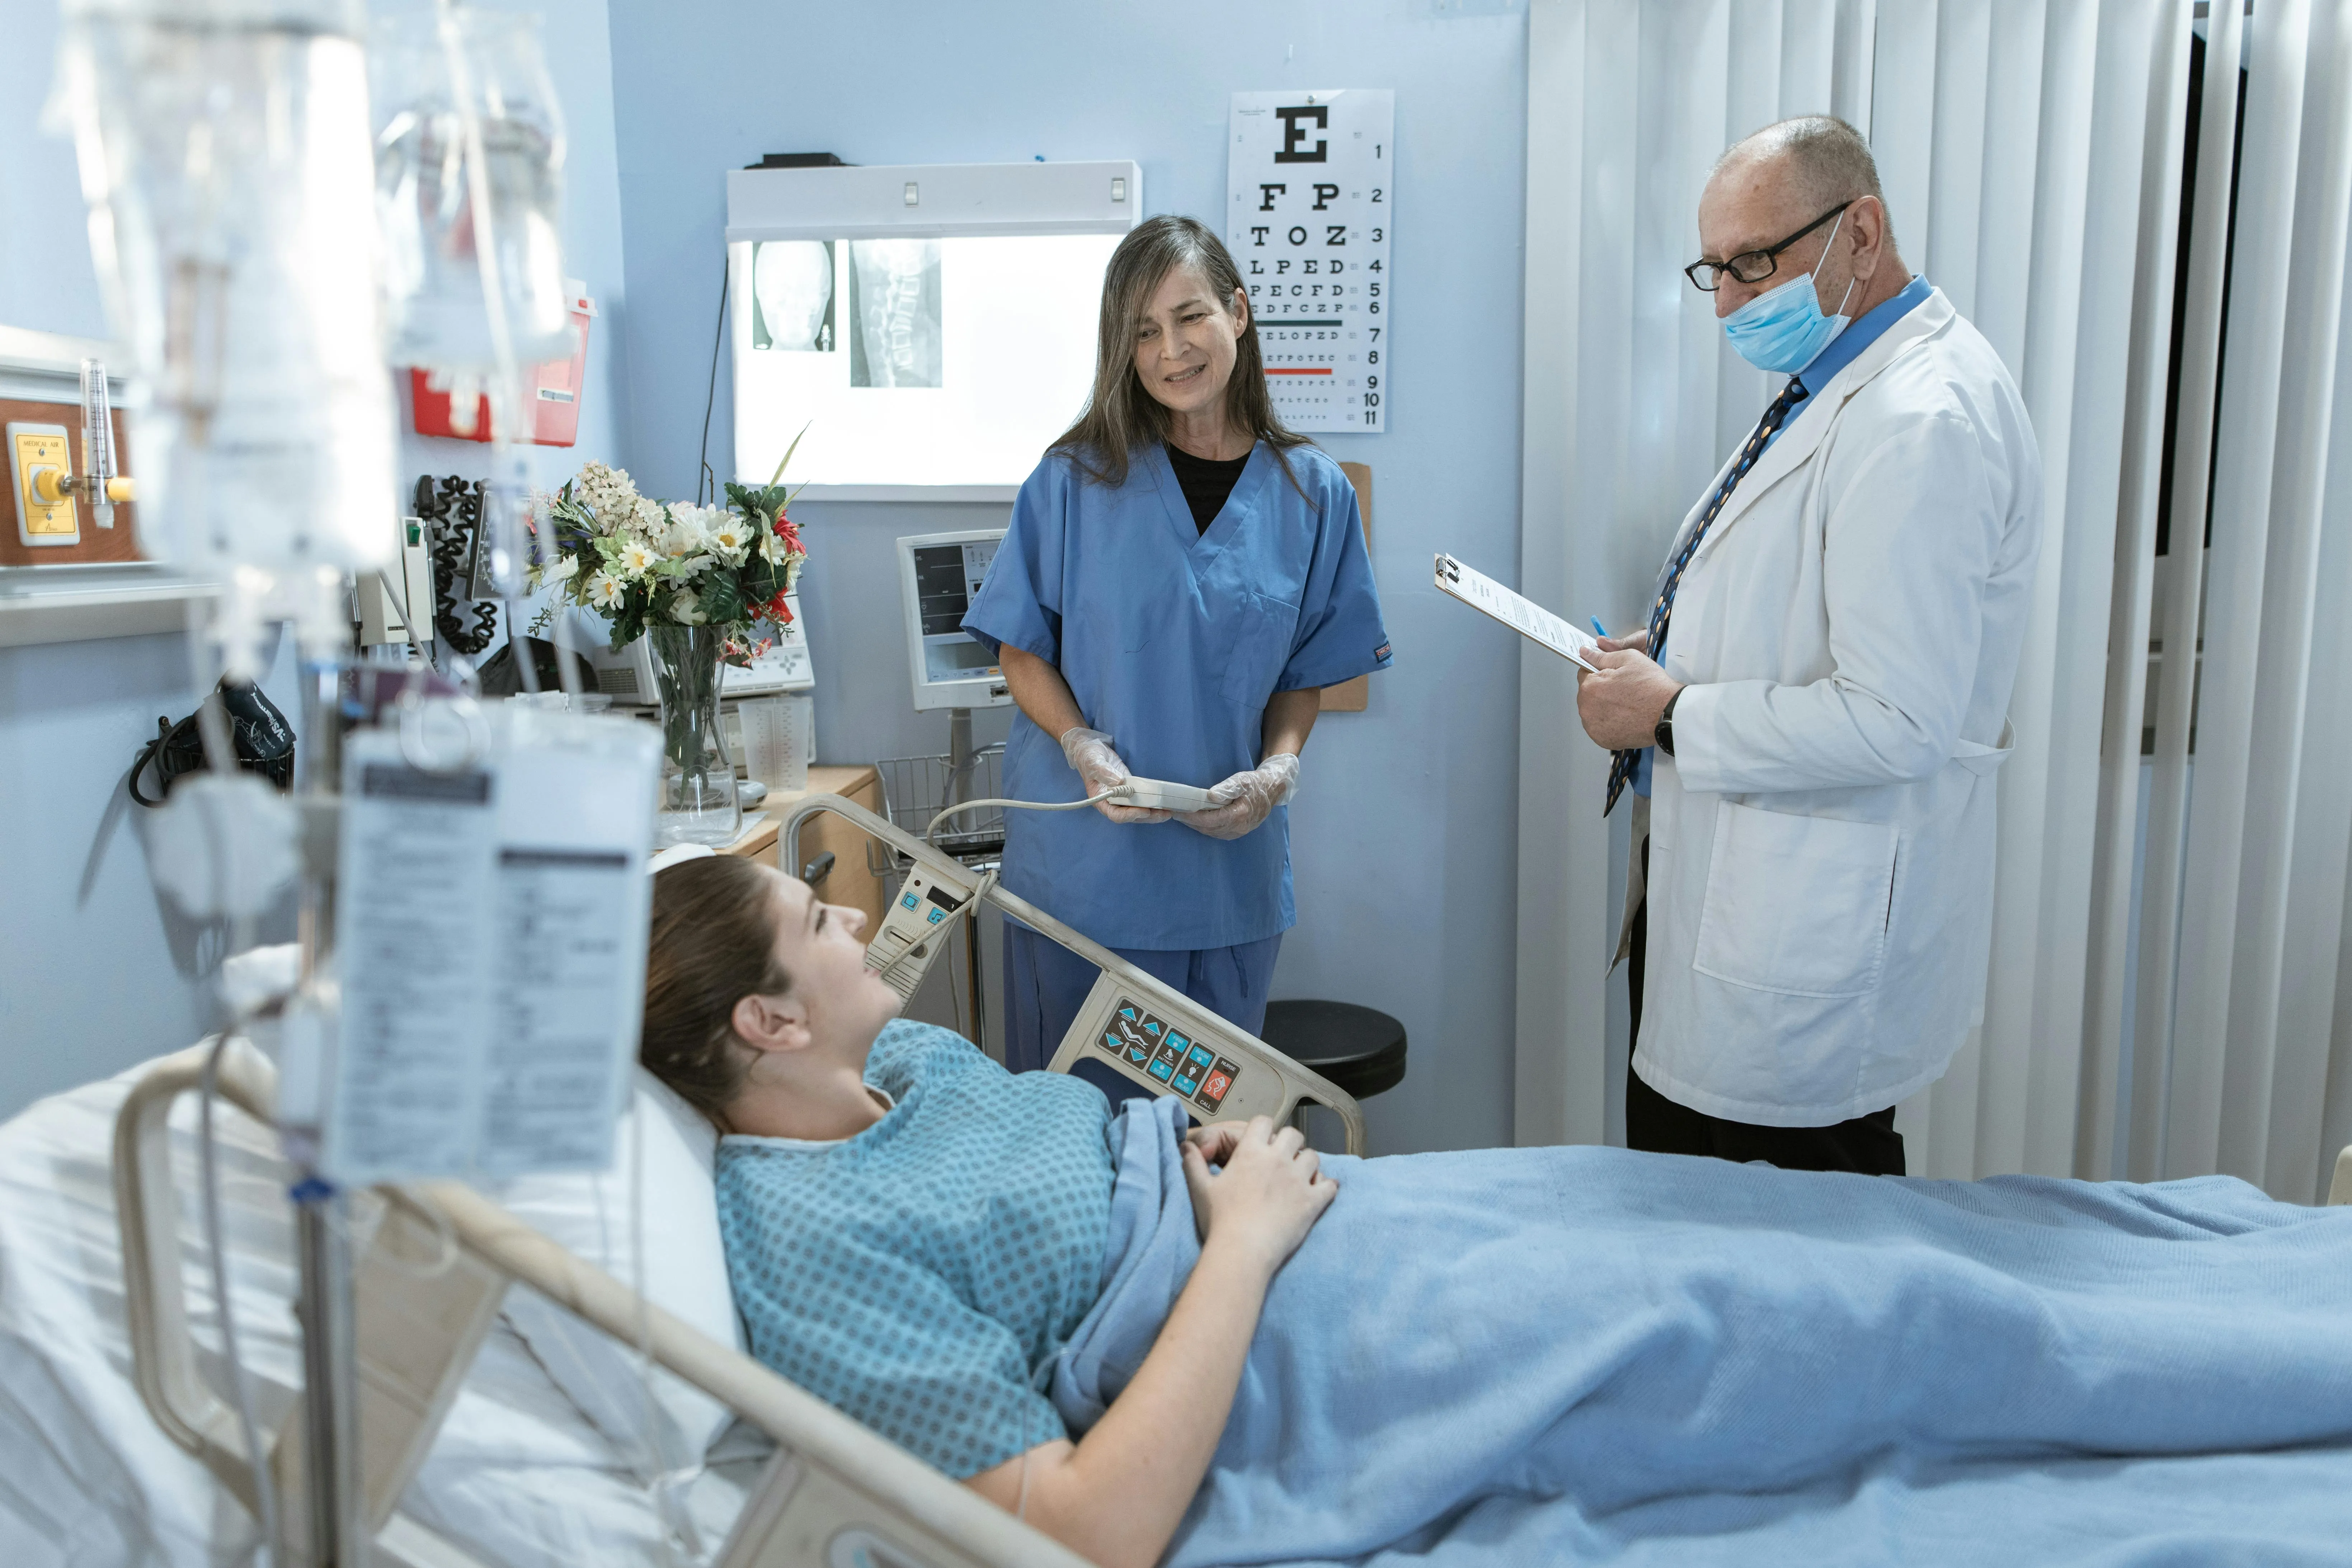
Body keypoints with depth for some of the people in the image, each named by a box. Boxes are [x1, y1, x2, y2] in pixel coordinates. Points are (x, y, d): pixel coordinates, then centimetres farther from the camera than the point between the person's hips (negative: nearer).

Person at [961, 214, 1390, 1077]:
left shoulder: (1312, 492, 2)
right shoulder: (1077, 478, -3)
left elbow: (1307, 673, 7)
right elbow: (1022, 650, 0)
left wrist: (1278, 768, -11)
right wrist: (1085, 749, -16)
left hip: (1230, 861, 2)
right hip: (1083, 854, -2)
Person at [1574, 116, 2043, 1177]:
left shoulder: (1925, 422, -21)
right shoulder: (1830, 383, 13)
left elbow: (1895, 721, -27)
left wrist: (1671, 717, -18)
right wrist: (1674, 657, 8)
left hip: (1804, 951, -10)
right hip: (1715, 891, 10)